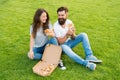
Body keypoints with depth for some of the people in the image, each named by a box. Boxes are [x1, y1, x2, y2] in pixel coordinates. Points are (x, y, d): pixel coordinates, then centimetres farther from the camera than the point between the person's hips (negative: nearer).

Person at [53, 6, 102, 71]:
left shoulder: (69, 22, -8)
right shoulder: (56, 26, -20)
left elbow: (73, 39, -6)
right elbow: (60, 42, -21)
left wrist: (72, 34, -29)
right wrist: (67, 34, -36)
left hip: (69, 42, 5)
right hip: (62, 45, -5)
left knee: (83, 35, -16)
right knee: (64, 47, -41)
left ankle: (89, 56, -22)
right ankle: (86, 63, -48)